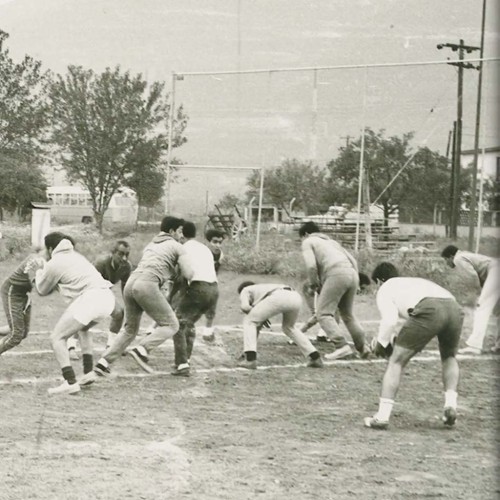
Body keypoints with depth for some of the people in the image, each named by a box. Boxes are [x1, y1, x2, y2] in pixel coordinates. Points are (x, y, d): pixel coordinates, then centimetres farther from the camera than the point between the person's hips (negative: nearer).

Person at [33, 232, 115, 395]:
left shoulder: (54, 264, 5)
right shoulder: (75, 255, 28)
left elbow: (42, 290, 18)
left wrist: (38, 274, 40)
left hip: (90, 299, -8)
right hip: (108, 296, 8)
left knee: (57, 337, 0)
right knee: (83, 328, 36)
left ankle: (70, 382, -15)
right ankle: (88, 373, 27)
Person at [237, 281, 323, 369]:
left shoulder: (245, 290, 30)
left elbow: (244, 307, 8)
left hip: (279, 298, -7)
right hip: (296, 297, 7)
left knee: (249, 321, 14)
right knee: (289, 327, 34)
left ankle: (250, 359, 2)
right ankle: (315, 358, 26)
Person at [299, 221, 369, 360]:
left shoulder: (308, 242, 14)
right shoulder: (331, 241, 34)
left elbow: (311, 266, -4)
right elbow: (353, 261, 26)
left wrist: (314, 285, 9)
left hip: (336, 274, -7)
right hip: (352, 274, 8)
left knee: (324, 313, -6)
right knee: (347, 314, 22)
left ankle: (342, 347, -21)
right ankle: (362, 347, 18)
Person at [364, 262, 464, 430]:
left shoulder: (385, 289, 23)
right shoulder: (417, 281, 43)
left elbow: (390, 320, 5)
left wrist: (381, 343, 23)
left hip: (428, 312, -6)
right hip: (455, 308, 6)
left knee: (396, 361, 7)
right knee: (449, 357, 32)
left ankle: (382, 416, 3)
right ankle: (450, 405, 14)